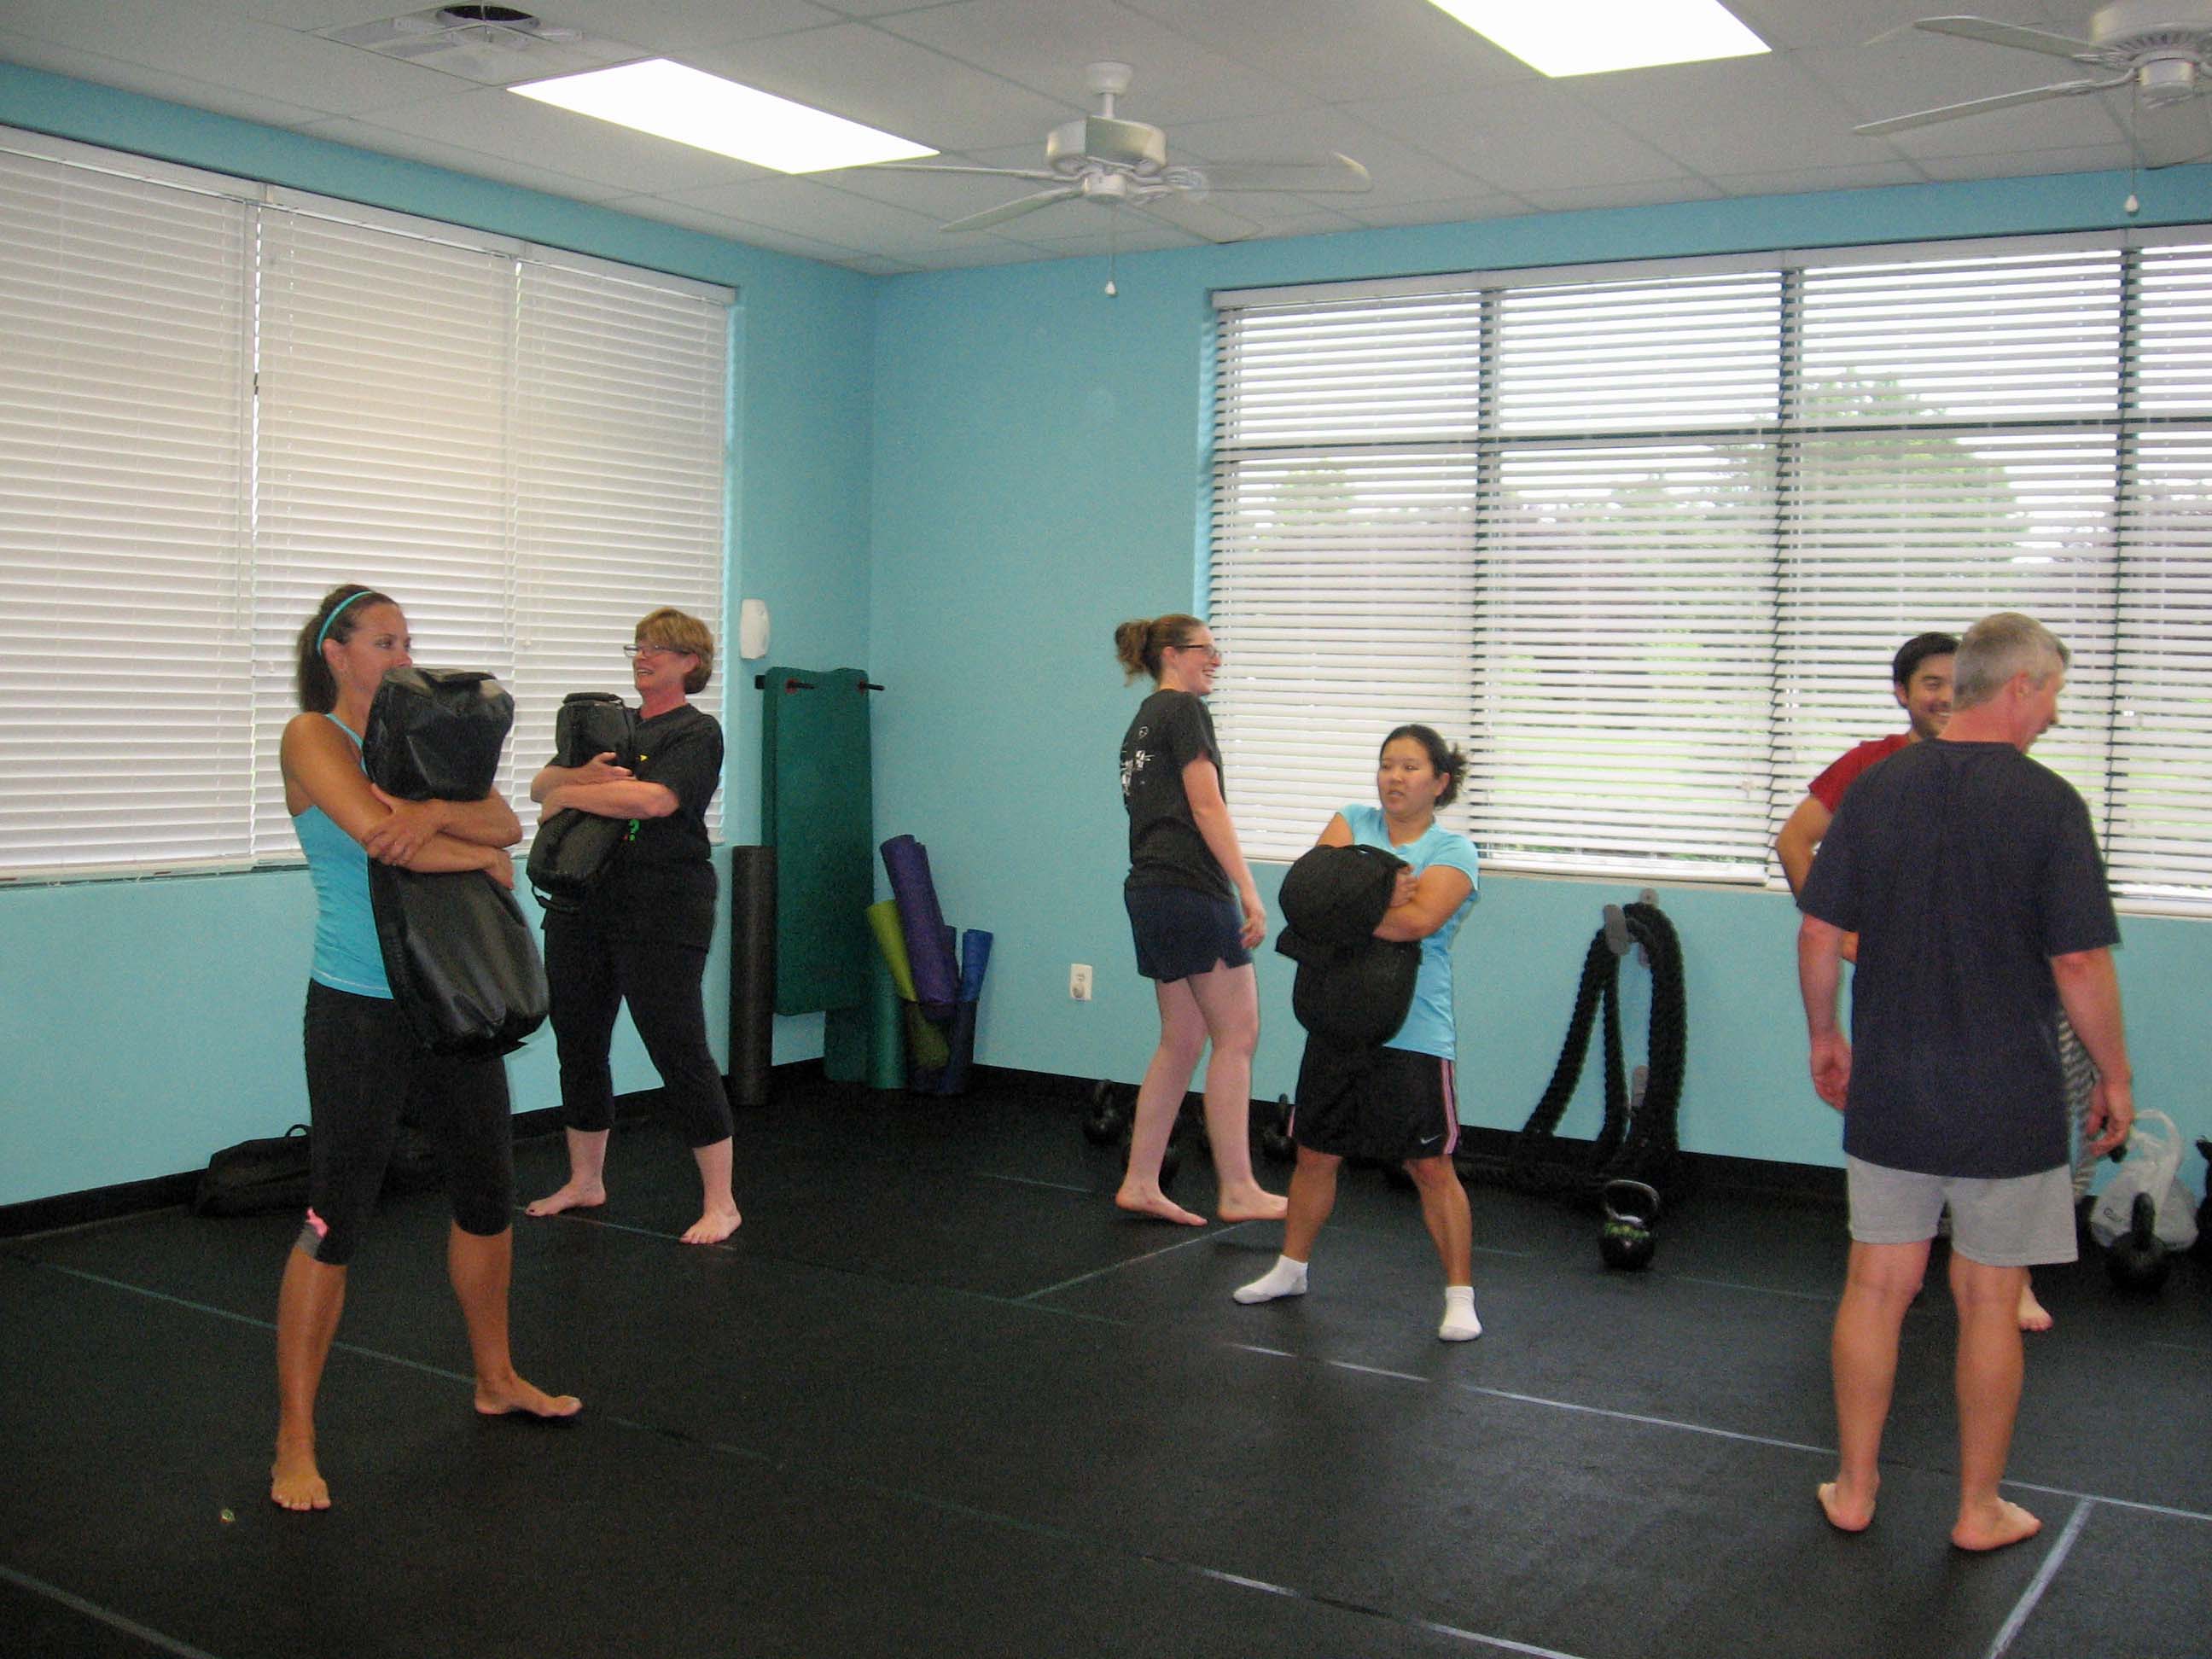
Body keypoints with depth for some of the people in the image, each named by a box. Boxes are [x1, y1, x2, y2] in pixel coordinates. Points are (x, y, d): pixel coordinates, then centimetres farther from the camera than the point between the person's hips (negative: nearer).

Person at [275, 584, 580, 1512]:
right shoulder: (313, 738, -7)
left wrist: (434, 814, -24)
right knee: (335, 1220, -4)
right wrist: (482, 856, -10)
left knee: (489, 1194, 15)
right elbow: (378, 837, -23)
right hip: (361, 1009, -7)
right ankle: (295, 1444, 7)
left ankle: (496, 1380, 34)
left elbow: (506, 823, -4)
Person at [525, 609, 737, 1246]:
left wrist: (569, 795, -14)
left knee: (679, 1050, -7)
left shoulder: (696, 732, -6)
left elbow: (657, 799, -24)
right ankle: (585, 1181, 32)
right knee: (579, 1043, 15)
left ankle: (720, 1203, 1)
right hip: (584, 908, 8)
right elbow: (540, 785, 8)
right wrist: (583, 775, -14)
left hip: (660, 915, -8)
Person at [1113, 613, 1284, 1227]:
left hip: (1150, 889, 9)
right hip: (1192, 889, -9)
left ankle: (1140, 1183, 13)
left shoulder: (1143, 721, 21)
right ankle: (1237, 1191, -1)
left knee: (1180, 1042, 12)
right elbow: (1207, 807, -14)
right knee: (1237, 1038, -4)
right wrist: (1249, 892, -15)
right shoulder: (1184, 710, -6)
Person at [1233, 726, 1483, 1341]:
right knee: (1315, 1153, 14)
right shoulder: (1352, 822, 10)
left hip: (1413, 1031, -4)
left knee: (1431, 1165, -3)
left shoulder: (1453, 850, -3)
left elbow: (1419, 920, -21)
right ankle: (1291, 1268, 33)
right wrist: (1382, 894, -20)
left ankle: (1460, 1297, 8)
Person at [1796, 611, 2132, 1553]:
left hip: (1888, 1093, 3)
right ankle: (1980, 1510, 21)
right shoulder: (2046, 801, -12)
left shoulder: (1877, 788, 0)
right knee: (1988, 1302, 9)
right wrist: (2113, 1076, 0)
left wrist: (1824, 1034, 17)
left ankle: (1854, 1490, 21)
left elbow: (1818, 931, 3)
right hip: (2008, 1101, -3)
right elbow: (2081, 963, -13)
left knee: (1877, 1287, 12)